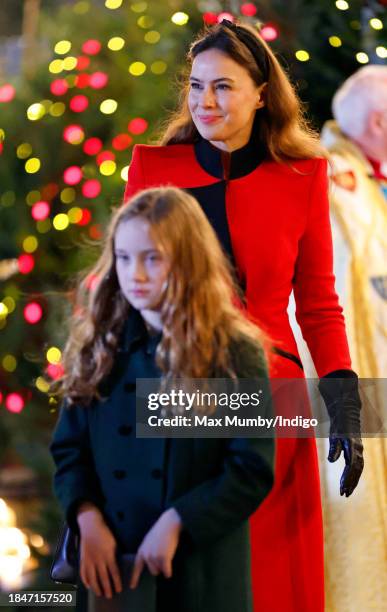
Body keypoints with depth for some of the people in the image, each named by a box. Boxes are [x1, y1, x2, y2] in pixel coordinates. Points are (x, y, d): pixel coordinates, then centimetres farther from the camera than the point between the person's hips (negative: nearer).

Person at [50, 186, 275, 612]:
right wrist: (88, 518, -8)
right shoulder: (97, 345, 6)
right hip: (109, 563, 4)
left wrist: (177, 522, -16)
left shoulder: (233, 353, -7)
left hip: (200, 572, -3)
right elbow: (69, 448, 8)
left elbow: (253, 468, -9)